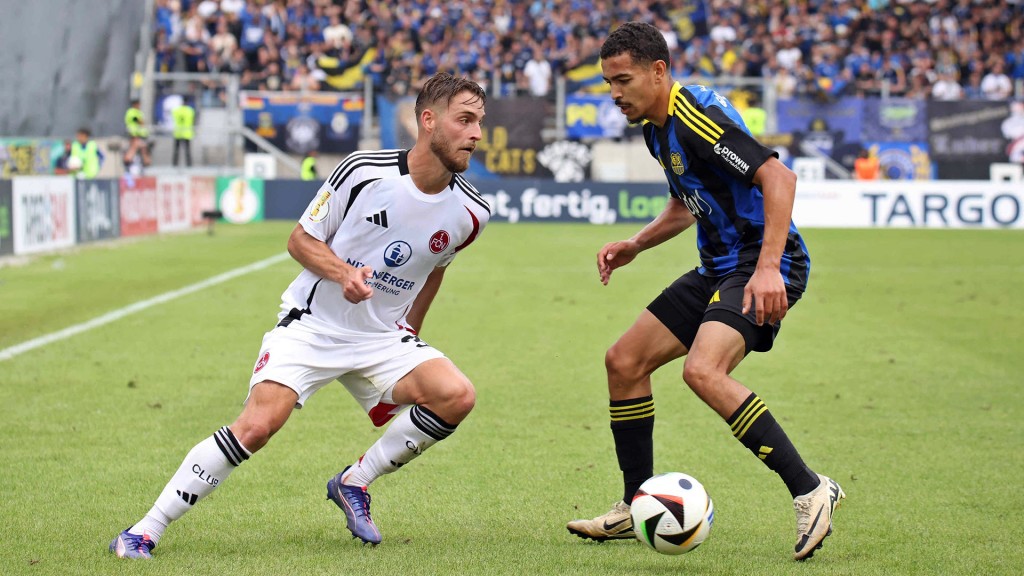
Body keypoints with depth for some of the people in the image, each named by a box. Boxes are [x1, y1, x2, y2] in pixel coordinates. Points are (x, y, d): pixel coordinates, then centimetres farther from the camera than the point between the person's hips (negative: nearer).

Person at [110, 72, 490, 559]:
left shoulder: (470, 212, -4)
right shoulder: (363, 171, -15)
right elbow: (301, 239, -4)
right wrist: (344, 273, -22)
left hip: (381, 339, 4)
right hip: (312, 323, -4)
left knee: (456, 395, -21)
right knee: (259, 423, -23)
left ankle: (354, 482, 1)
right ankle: (145, 530, -12)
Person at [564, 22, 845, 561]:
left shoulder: (695, 115, -19)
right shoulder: (657, 128, 12)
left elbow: (778, 177, -27)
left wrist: (768, 267, -34)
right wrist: (633, 245, 13)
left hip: (763, 268, -10)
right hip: (718, 267, 11)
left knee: (702, 371, -30)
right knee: (624, 360, 8)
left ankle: (809, 490, -23)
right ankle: (636, 508, 19)